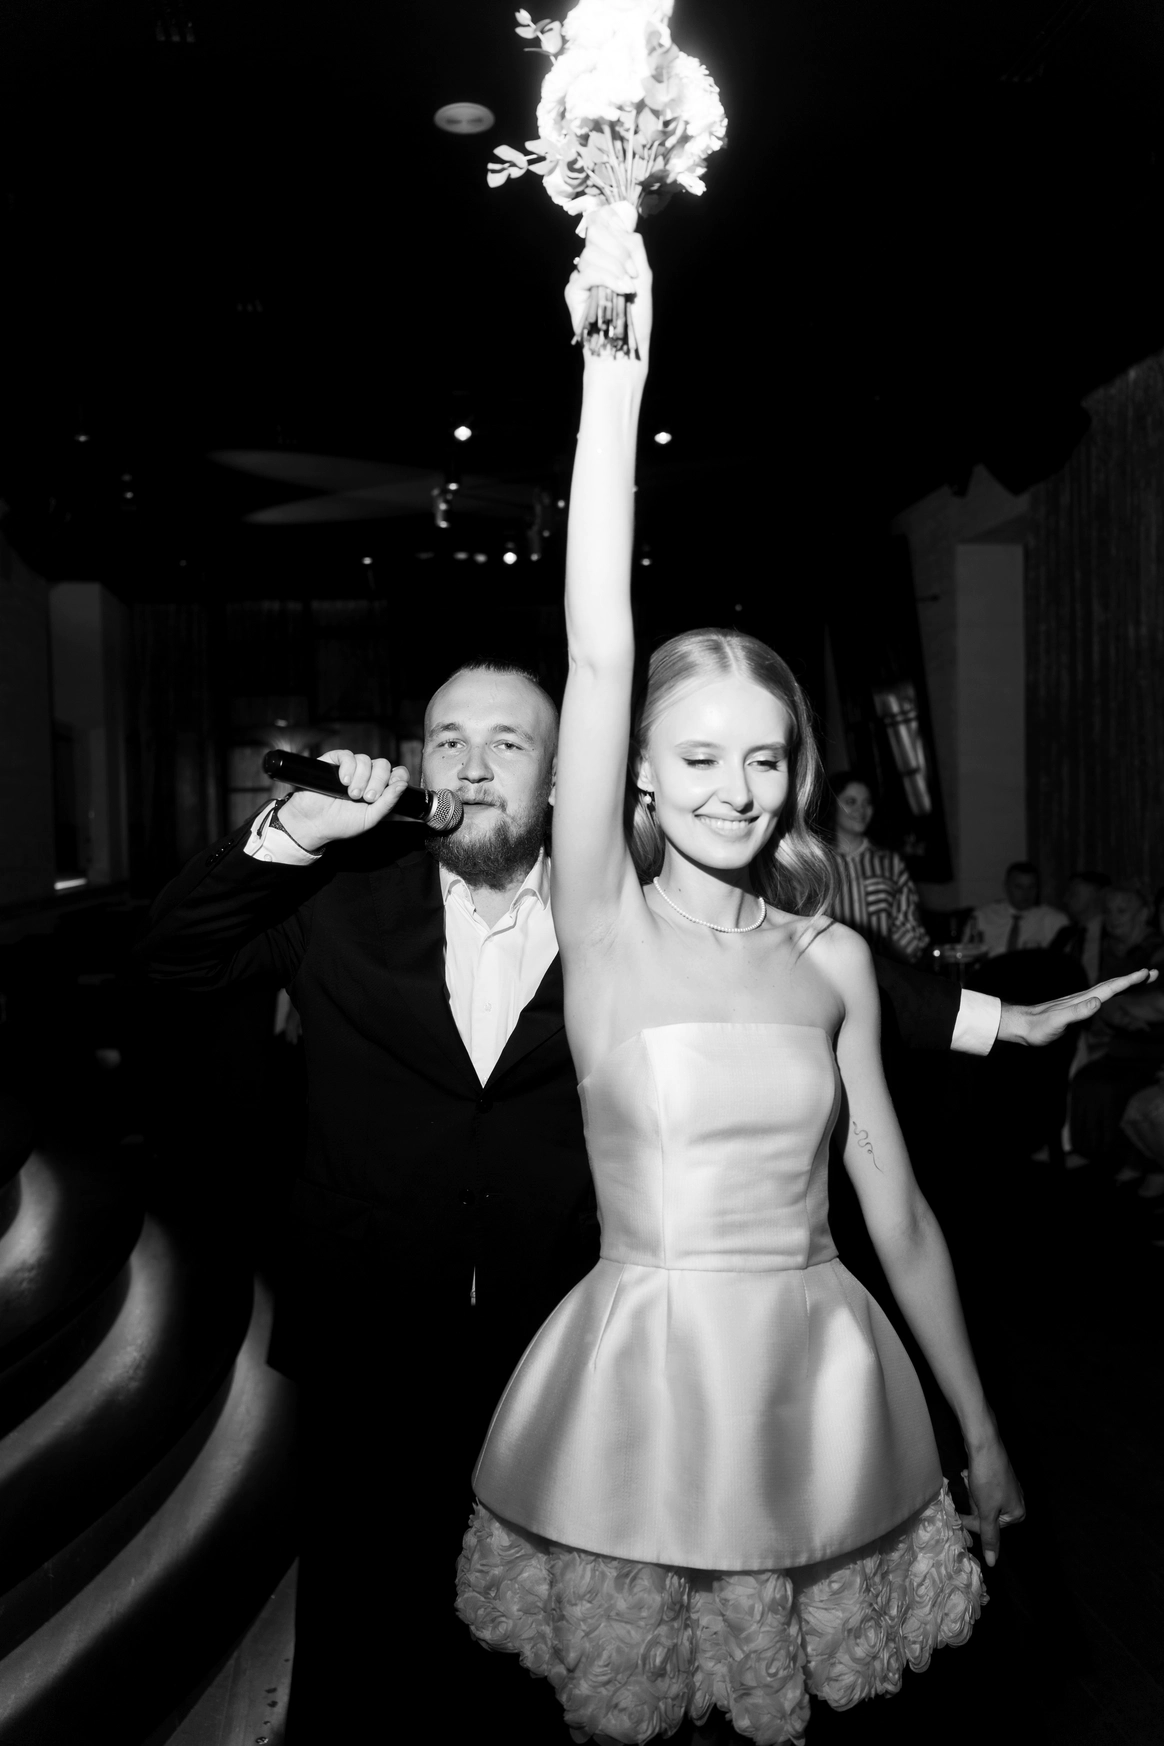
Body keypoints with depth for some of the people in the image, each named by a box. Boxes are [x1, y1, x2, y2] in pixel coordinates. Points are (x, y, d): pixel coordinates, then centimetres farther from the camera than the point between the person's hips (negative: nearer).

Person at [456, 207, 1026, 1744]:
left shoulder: (833, 958, 0)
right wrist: (615, 372, -24)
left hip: (819, 1373, 2)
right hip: (635, 1370, -2)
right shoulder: (605, 923, -8)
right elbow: (596, 652, -20)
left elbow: (895, 1206, 5)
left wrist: (981, 1431, 10)